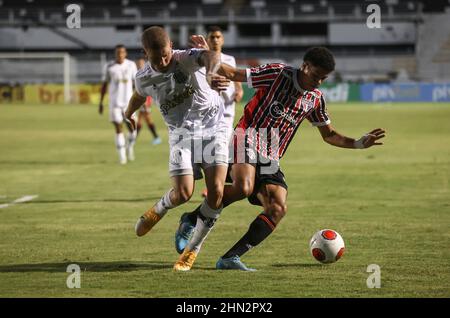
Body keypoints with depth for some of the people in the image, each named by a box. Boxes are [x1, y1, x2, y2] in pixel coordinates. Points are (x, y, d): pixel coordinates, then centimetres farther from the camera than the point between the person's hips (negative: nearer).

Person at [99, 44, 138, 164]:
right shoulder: (109, 67, -1)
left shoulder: (131, 65, 2)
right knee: (118, 128, -6)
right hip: (115, 102, -1)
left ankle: (130, 146, 27)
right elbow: (104, 84, 5)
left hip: (128, 102, 1)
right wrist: (101, 102, 4)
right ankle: (122, 155, 2)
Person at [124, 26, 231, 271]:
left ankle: (192, 250, 4)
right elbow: (139, 96, 19)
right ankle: (158, 210, 25)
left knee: (216, 191, -16)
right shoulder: (144, 79, -6)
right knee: (183, 193, -15)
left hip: (213, 129, -2)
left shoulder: (187, 58, -18)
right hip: (182, 134, 2)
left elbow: (212, 56, -41)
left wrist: (209, 74, -63)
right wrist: (128, 115, 41)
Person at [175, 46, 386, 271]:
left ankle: (229, 259, -14)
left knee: (278, 209, -13)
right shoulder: (278, 74, -4)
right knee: (244, 187, -34)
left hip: (271, 160, 7)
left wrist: (358, 143, 11)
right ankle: (192, 219, -14)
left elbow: (329, 134, 24)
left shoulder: (315, 99, 14)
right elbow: (233, 74, -4)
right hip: (248, 138, -7)